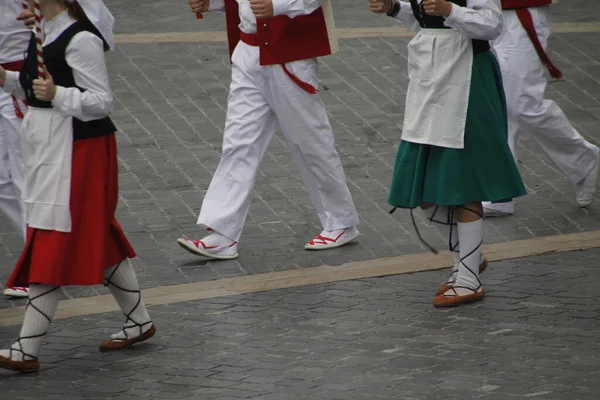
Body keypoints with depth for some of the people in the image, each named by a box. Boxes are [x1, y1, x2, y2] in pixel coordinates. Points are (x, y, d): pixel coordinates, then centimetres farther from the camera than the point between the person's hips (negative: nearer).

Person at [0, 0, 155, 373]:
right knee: (98, 238, 17)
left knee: (53, 244, -8)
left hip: (77, 148, -10)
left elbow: (101, 102, -19)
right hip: (49, 144, 10)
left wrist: (56, 95, -33)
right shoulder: (46, 31, 9)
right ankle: (138, 320, 29)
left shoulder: (81, 39, -19)